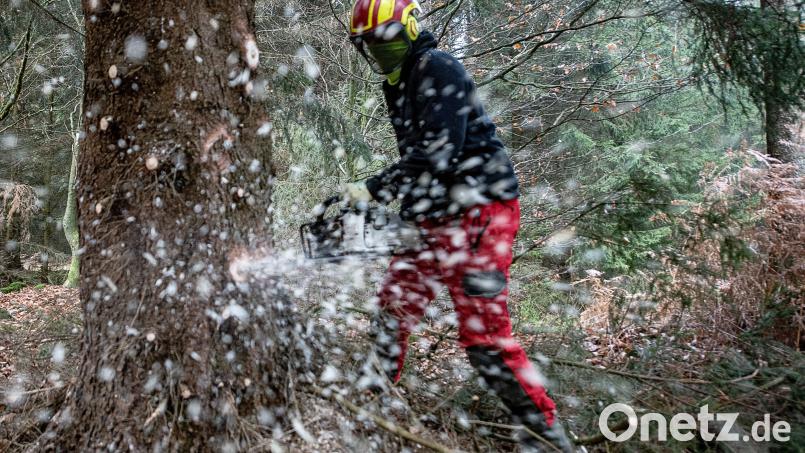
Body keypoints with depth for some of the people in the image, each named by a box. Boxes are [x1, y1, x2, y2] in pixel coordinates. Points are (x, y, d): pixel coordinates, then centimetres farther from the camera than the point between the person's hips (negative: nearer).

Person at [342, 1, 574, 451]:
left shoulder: (439, 68, -11)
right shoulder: (398, 87, 17)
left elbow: (436, 155, -21)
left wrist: (373, 190, -17)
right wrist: (403, 210, 15)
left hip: (479, 214, -9)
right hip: (435, 219, 9)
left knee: (485, 336, -10)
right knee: (394, 308, 14)